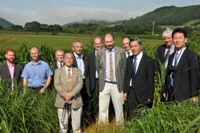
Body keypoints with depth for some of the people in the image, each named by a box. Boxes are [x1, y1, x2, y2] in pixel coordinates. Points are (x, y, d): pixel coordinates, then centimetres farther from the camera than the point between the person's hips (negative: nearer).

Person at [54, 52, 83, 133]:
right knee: (63, 124, 5)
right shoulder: (58, 71, 8)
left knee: (76, 125, 4)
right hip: (63, 101, -1)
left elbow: (80, 84, -2)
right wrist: (65, 95, -16)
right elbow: (57, 85, -3)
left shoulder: (78, 71, 11)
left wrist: (71, 94, -17)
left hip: (75, 100, 1)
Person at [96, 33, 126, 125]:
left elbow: (124, 68, 5)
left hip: (117, 84, 0)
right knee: (102, 109, 3)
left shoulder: (121, 52, -1)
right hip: (104, 84, 1)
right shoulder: (100, 53, 2)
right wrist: (102, 78, 10)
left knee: (119, 108, 9)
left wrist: (121, 81, 5)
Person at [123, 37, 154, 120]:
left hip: (142, 94, -5)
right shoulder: (129, 59, 9)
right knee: (131, 118, 10)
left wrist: (150, 97, -9)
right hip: (131, 92, 5)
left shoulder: (148, 60, -8)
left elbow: (151, 80, -8)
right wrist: (125, 91, 7)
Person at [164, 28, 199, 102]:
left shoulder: (190, 55, -5)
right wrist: (165, 92, 12)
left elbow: (194, 76, -8)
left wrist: (194, 95, -10)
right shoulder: (171, 57, 14)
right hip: (171, 94, 5)